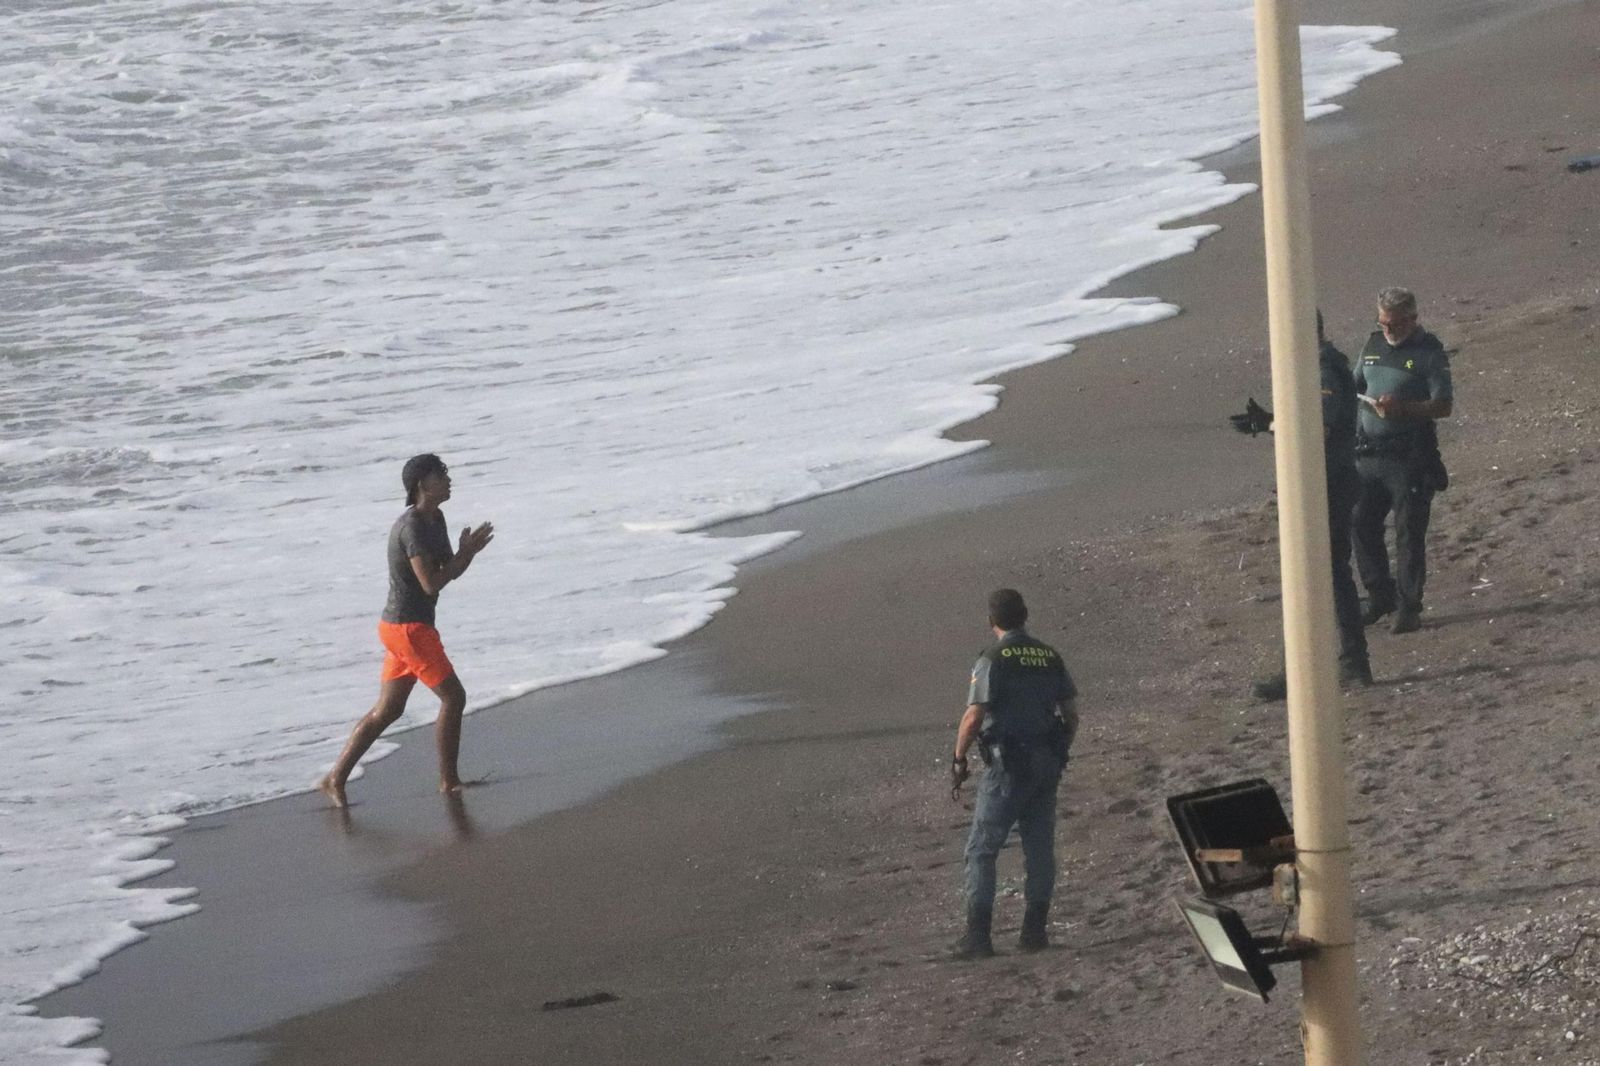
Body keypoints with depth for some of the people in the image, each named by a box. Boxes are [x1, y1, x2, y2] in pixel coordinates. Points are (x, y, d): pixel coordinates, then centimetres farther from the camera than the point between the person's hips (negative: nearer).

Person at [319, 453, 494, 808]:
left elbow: (451, 571, 16)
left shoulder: (435, 520, 11)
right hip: (409, 629, -10)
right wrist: (466, 552, -15)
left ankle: (335, 779, 13)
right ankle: (449, 780, 5)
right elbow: (431, 583, -24)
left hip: (401, 628, 10)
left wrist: (468, 550, -4)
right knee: (453, 696, -3)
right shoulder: (412, 527, -20)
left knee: (387, 710, 12)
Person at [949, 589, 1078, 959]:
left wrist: (958, 760, -6)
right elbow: (1071, 713, 11)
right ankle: (1036, 931, 13)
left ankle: (978, 935, -8)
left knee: (982, 848, -2)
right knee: (1039, 846, 12)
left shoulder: (992, 660, -11)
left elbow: (974, 717, -17)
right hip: (1047, 762, 6)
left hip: (1008, 764, -6)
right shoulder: (1050, 657, 8)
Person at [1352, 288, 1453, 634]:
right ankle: (1380, 596, 21)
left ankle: (1408, 608, 4)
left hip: (1410, 457, -6)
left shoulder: (1428, 352, -7)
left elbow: (1445, 405, -11)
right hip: (1369, 454, 6)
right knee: (1361, 525, 7)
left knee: (1409, 533, -3)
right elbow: (1355, 387, 23)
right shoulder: (1374, 344, 12)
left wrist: (1403, 408, -24)